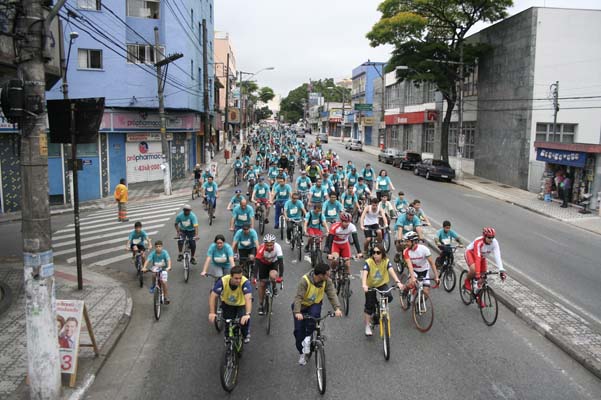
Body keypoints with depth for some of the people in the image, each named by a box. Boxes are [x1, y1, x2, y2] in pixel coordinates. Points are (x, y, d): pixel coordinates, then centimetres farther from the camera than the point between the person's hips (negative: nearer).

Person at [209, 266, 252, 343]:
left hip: (241, 304, -2)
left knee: (244, 320, -24)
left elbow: (248, 298, -47)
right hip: (227, 304, 2)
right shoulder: (223, 281, -32)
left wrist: (247, 314, -60)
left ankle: (246, 334, 8)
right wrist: (212, 313, -36)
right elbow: (213, 296, -28)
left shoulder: (245, 282, -36)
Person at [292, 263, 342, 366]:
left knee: (314, 314, -33)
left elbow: (332, 294, -24)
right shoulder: (305, 280, -31)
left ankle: (308, 337, -11)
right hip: (302, 306, -2)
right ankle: (302, 353, 18)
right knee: (299, 330, -5)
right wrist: (297, 312, -47)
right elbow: (298, 297, -35)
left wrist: (337, 308, -41)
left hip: (315, 304, 2)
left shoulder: (327, 281, -19)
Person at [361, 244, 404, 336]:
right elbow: (364, 274, -37)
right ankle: (367, 326, 15)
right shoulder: (368, 262, -23)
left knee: (389, 297, -23)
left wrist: (398, 282, -50)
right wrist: (364, 285, -56)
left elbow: (391, 271, -33)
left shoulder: (386, 261, -18)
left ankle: (380, 307, 10)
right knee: (369, 305, -2)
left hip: (382, 284, 2)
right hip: (370, 286, -1)